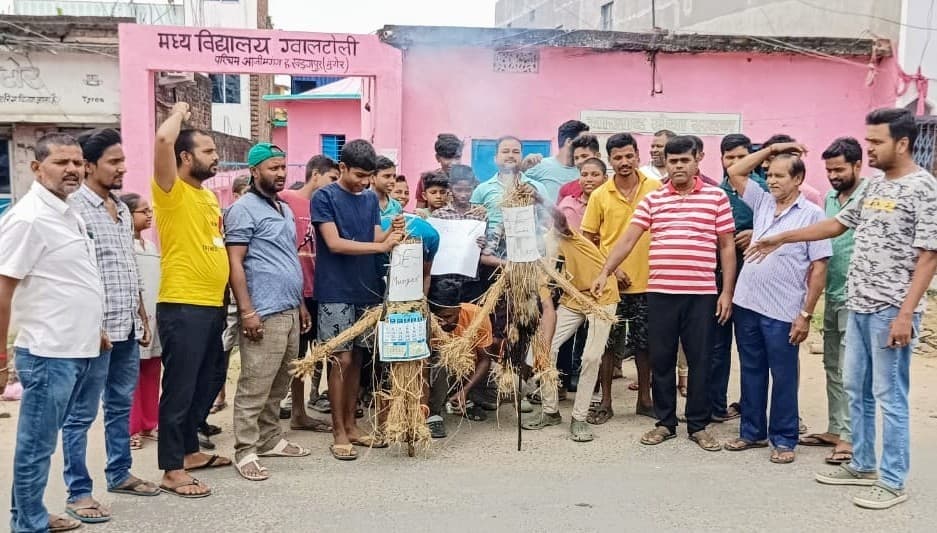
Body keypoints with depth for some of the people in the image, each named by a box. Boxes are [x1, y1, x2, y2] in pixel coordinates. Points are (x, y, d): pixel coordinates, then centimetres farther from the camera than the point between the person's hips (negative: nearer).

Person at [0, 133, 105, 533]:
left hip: (76, 350, 9)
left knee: (40, 442, 18)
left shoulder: (68, 213, 13)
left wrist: (92, 331, 24)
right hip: (49, 353, -9)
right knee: (36, 445, 3)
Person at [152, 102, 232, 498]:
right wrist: (180, 112, -6)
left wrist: (229, 298, 19)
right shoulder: (172, 192, -9)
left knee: (209, 381, 18)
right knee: (180, 387, -2)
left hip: (212, 305, 9)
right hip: (182, 306, -9)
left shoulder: (209, 195, 16)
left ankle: (189, 450, 33)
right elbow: (164, 139, -26)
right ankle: (172, 470, 7)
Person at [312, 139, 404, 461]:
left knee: (357, 358, 11)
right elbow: (334, 243, -17)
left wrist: (392, 233, -14)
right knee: (341, 360, -3)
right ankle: (339, 432, 7)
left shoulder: (371, 199, 12)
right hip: (336, 292, -6)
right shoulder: (324, 197, -7)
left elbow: (375, 240, 8)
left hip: (367, 290, 6)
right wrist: (381, 246, -22)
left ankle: (351, 425, 20)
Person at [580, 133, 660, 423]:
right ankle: (605, 402, 18)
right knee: (609, 344, 7)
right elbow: (589, 240, 3)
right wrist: (609, 269, -7)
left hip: (646, 282, 1)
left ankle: (644, 399, 26)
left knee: (644, 343, 12)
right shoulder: (599, 196, -2)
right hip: (610, 283, -1)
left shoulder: (656, 188, -1)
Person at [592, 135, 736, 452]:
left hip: (702, 294, -1)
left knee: (699, 360, 6)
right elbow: (628, 238, 4)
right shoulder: (652, 199, 7)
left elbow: (727, 247, 4)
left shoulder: (716, 197, 3)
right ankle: (665, 422, 22)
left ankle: (699, 425, 19)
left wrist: (727, 292, -1)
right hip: (660, 292, 2)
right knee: (661, 359, 8)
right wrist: (605, 272, -5)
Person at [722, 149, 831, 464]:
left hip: (783, 312, -5)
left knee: (783, 377, 6)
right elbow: (734, 173, 14)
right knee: (752, 372, 14)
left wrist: (806, 314, -11)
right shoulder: (762, 203, 9)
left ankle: (783, 439, 18)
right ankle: (752, 432, 26)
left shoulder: (812, 214, -6)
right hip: (747, 305, 5)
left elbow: (819, 268, -8)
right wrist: (770, 149, 7)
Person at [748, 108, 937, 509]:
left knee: (889, 396, 0)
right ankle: (862, 465, 28)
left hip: (891, 310, -8)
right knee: (856, 388, 15)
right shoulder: (875, 185, 13)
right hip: (859, 305, 8)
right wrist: (782, 238, 23)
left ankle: (892, 481, 12)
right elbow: (838, 224, 23)